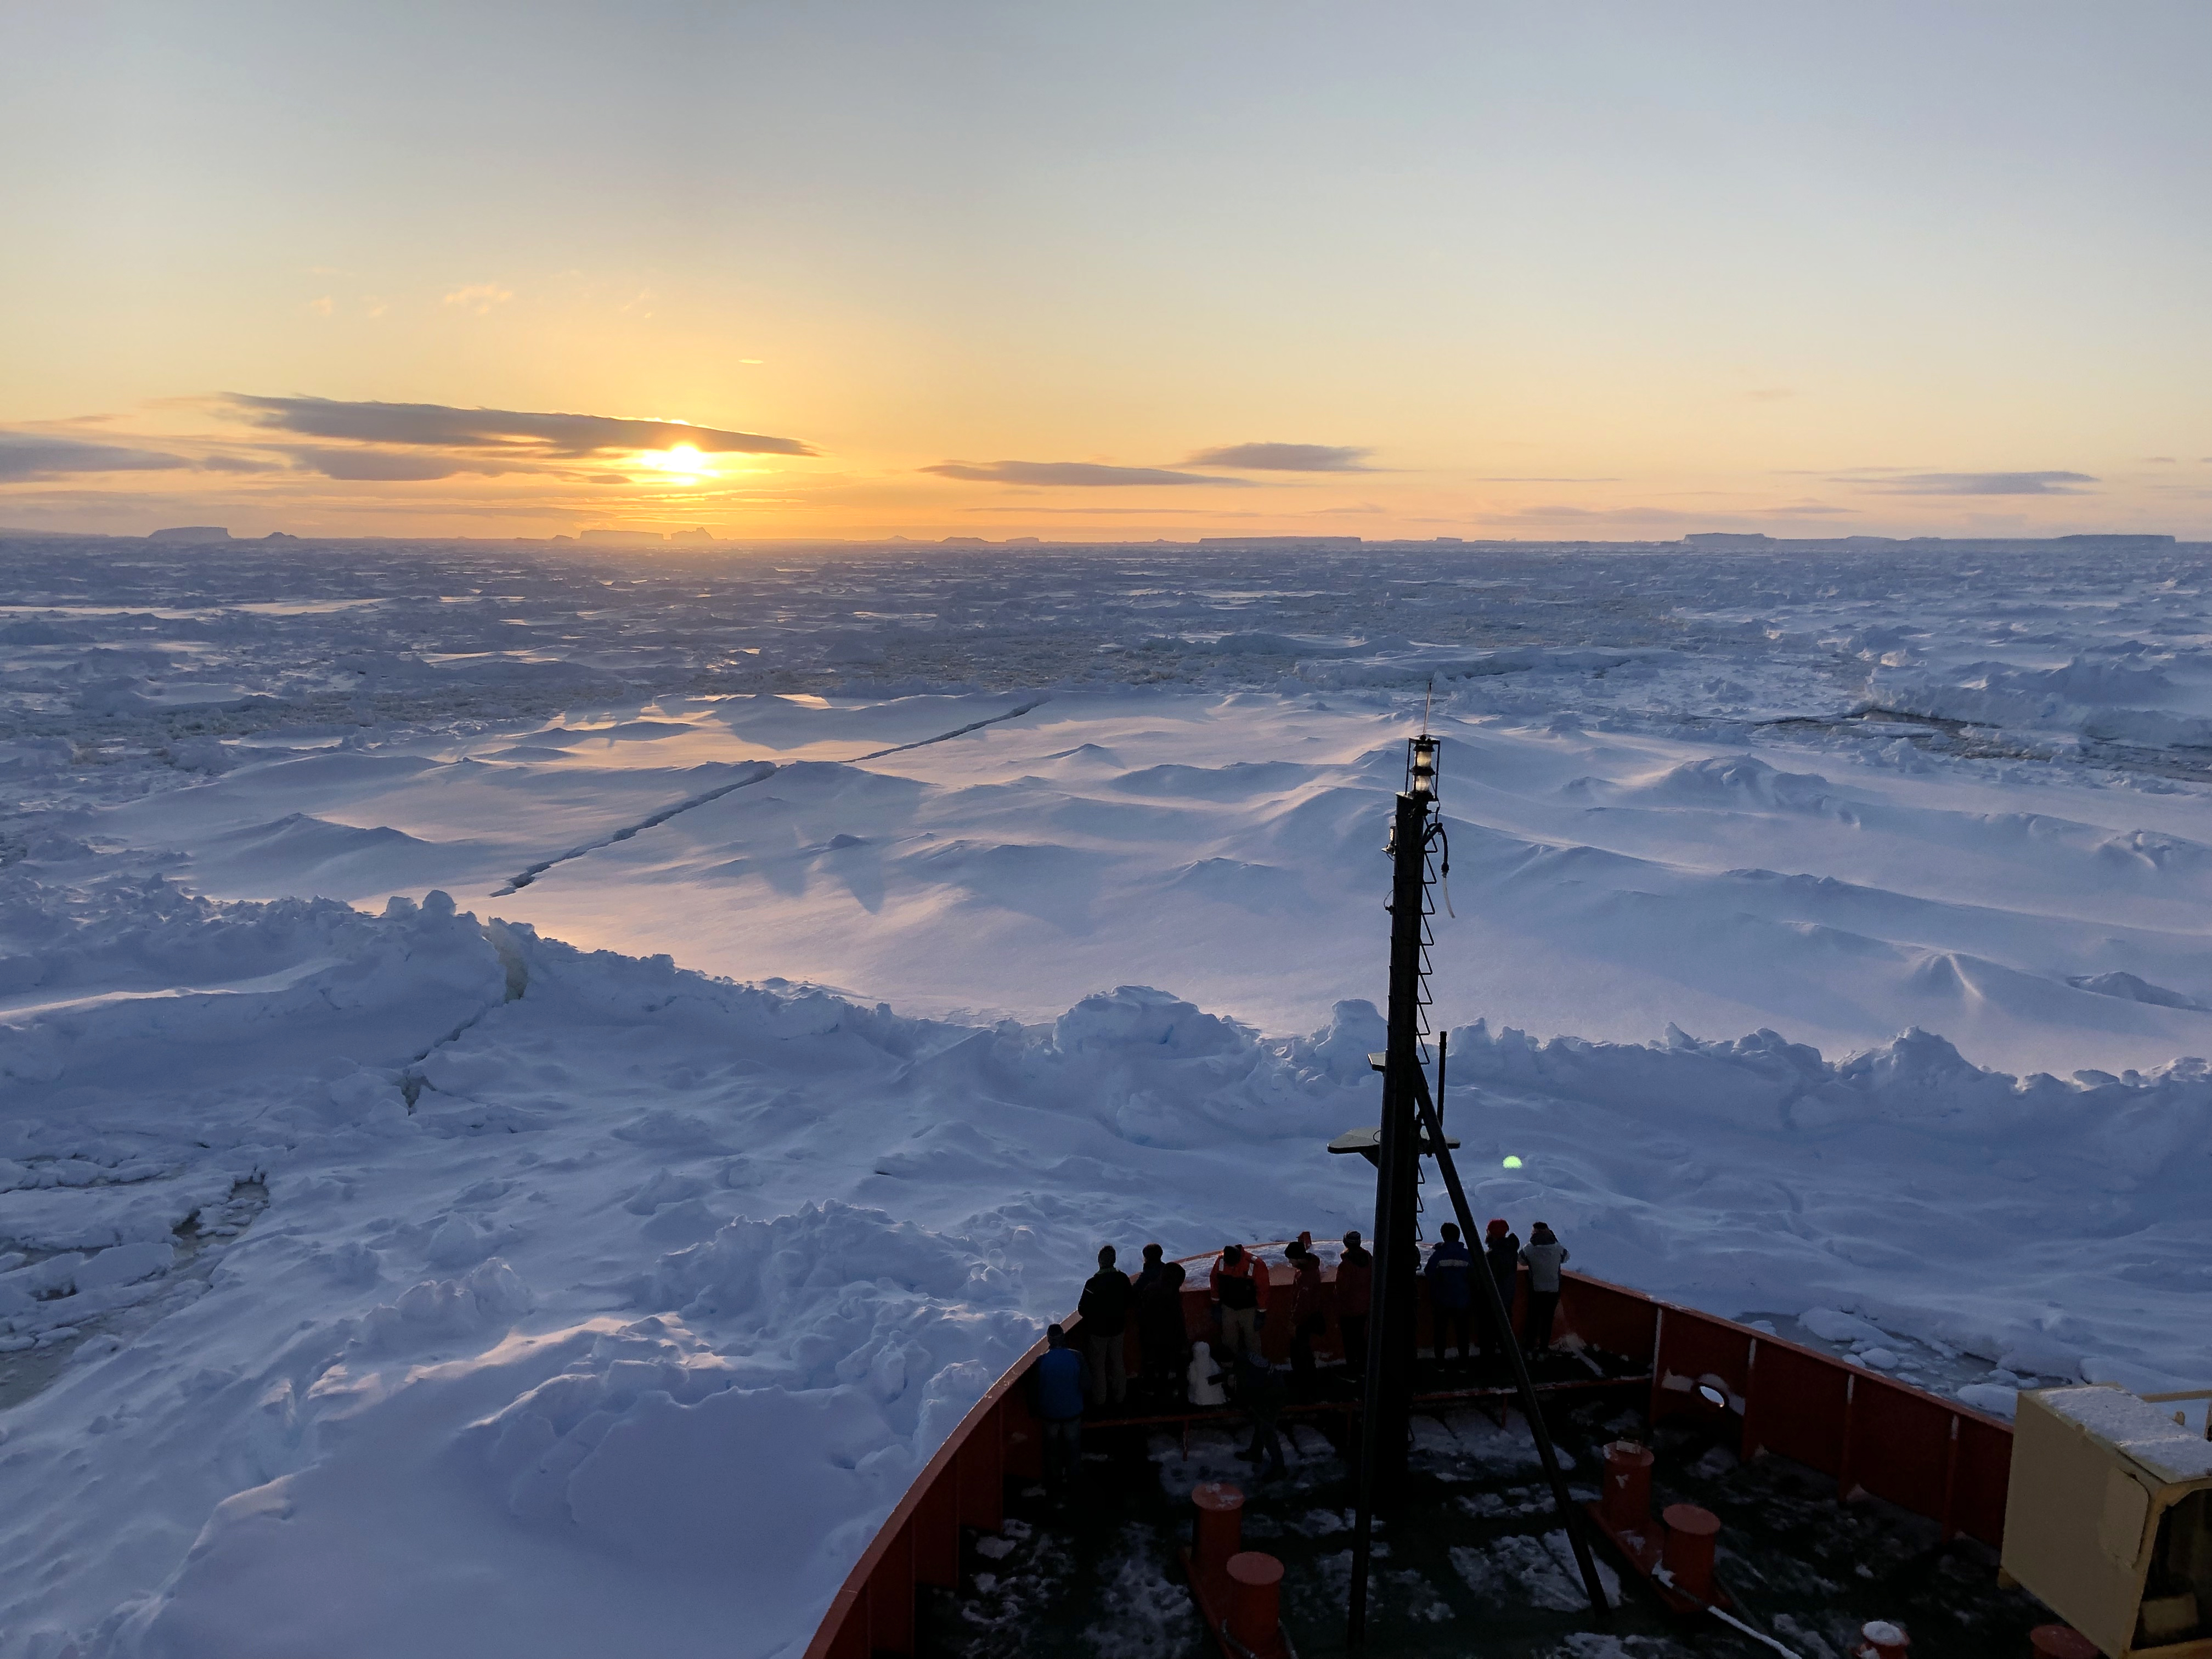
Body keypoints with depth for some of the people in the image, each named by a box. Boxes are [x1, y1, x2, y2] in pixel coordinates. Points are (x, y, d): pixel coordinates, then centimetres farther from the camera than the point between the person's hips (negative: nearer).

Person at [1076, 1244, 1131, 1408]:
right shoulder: (1123, 1279, -14)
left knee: (1098, 1365, 16)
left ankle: (1099, 1400, 29)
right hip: (1118, 1328, 4)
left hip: (1097, 1331, -4)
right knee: (1117, 1363, 22)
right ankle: (1119, 1397, 35)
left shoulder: (1092, 1283, -26)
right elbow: (1128, 1303, 0)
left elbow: (1082, 1310, -19)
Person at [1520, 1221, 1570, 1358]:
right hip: (1554, 1289, 0)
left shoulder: (1529, 1249, -17)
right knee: (1548, 1319, 13)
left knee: (1533, 1318, 14)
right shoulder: (1558, 1248, -13)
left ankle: (1530, 1348, 18)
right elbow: (1565, 1257, 8)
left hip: (1535, 1289, 0)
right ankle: (1544, 1348, 19)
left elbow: (1522, 1260, 1)